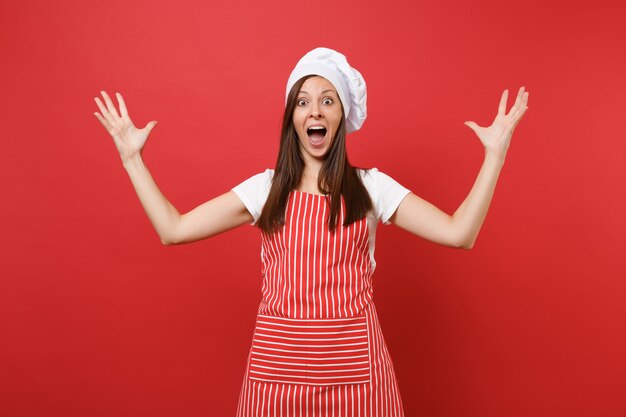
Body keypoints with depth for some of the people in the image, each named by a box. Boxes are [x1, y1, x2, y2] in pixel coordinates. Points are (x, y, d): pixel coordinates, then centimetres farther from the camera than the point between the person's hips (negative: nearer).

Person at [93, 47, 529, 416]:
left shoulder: (371, 186, 1)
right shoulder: (264, 188, 3)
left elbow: (458, 233, -6)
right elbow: (173, 230, 1)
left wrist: (495, 155, -9)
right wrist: (132, 158, 2)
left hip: (354, 365, 0)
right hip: (277, 364, 1)